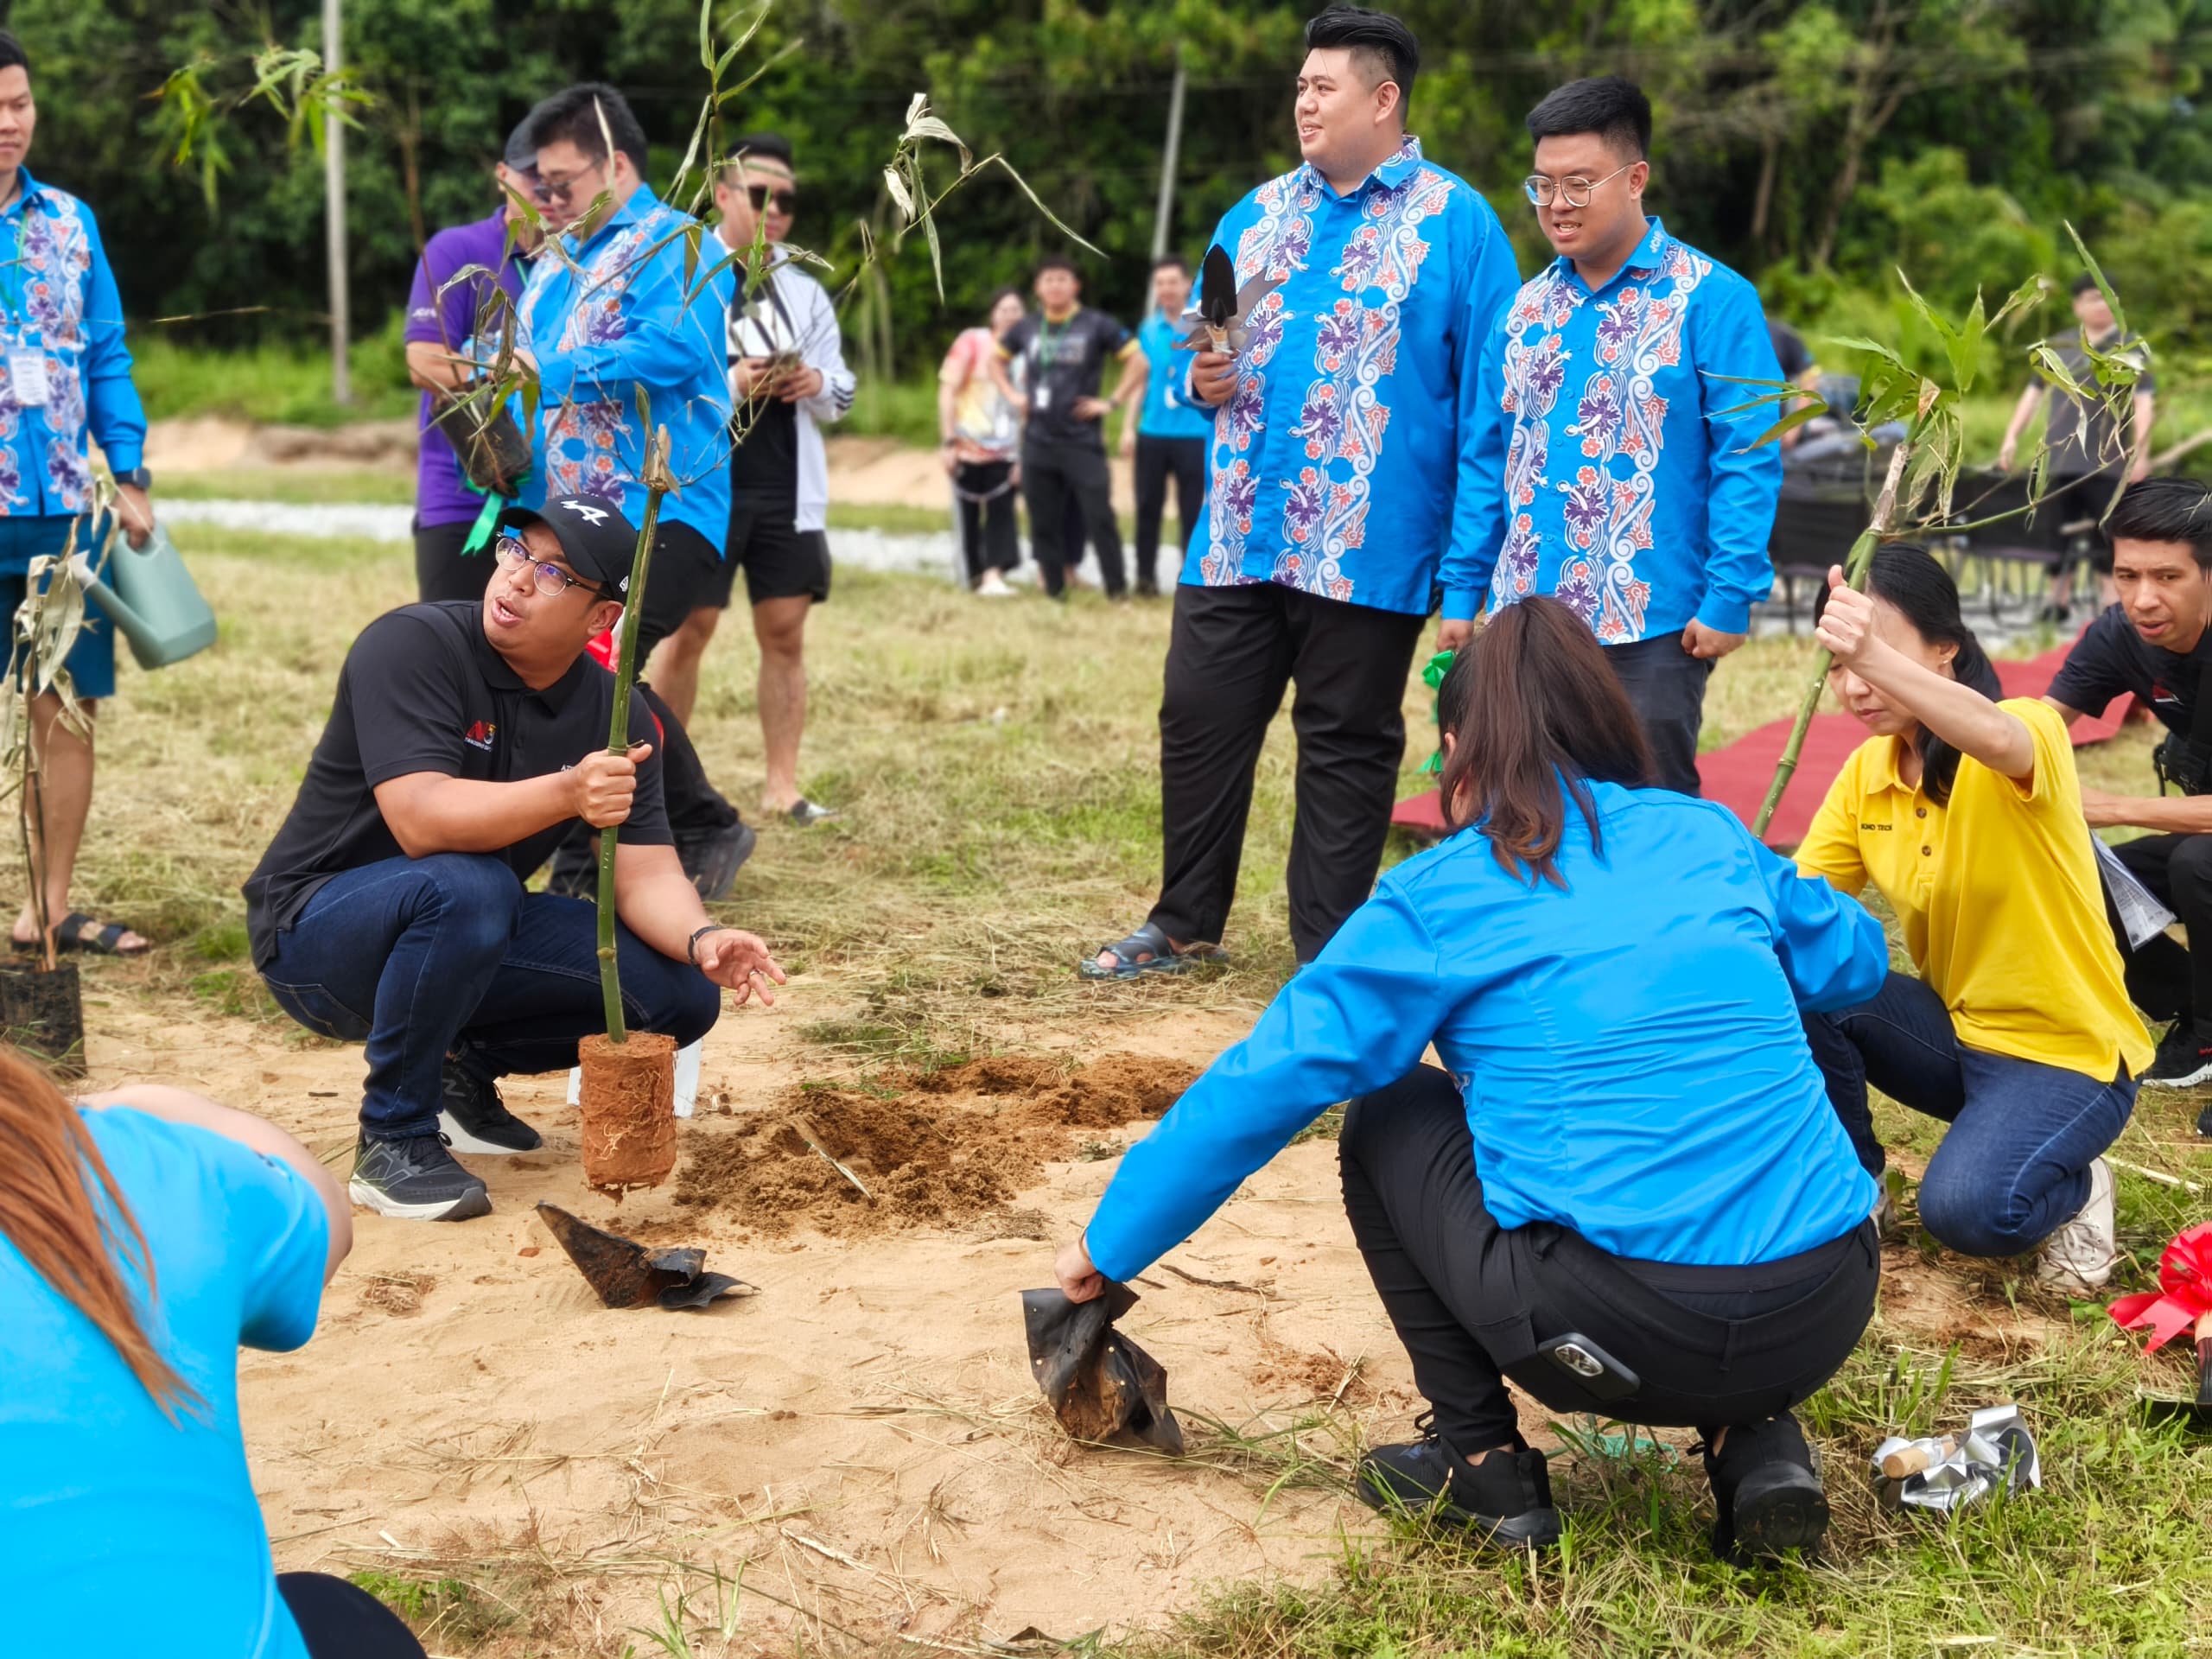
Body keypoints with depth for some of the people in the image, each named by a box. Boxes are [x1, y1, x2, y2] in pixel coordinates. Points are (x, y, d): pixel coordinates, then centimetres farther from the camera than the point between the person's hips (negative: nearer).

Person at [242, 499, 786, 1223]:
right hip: (316, 932, -6)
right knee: (466, 887, -38)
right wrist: (565, 794, -49)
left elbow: (647, 874, -8)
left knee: (681, 992, -10)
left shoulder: (617, 715, -3)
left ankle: (466, 1068, 12)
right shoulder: (412, 645, -21)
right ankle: (393, 1138, -18)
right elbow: (421, 820, -34)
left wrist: (702, 940, -30)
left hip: (472, 943, 6)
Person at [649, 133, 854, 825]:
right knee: (687, 632, 1)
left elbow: (841, 396, 13)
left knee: (785, 634, 4)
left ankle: (782, 786, 9)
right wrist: (727, 383, -23)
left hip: (787, 488, 4)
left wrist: (818, 385, -10)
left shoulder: (805, 290, 14)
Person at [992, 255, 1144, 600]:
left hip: (1082, 441, -4)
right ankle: (1054, 591, 17)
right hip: (1037, 441, 4)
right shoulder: (1027, 328, 9)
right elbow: (996, 359, 25)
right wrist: (1011, 394, 11)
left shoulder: (1096, 325, -4)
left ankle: (1118, 591, -3)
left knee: (1099, 517, -9)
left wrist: (1112, 401, -9)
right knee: (1043, 521, 7)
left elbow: (1138, 361, -4)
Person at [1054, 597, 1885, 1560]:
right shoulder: (1713, 840, 14)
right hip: (1827, 1319, 4)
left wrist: (1108, 1246, 15)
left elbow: (1265, 1083, 5)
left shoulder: (1444, 897, 3)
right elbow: (1855, 958, 31)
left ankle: (1482, 1461, 17)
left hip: (1621, 1330, -4)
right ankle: (1756, 1443, 16)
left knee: (1388, 1119, 19)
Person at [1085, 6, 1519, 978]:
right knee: (1198, 723, 7)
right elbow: (1202, 336, 24)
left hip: (1365, 553, -5)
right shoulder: (1256, 215, 13)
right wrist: (1202, 379, -1)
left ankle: (1328, 954, 16)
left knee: (1346, 748, 5)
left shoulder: (1455, 224, -2)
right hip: (1237, 536, 5)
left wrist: (1471, 552, -11)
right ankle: (1186, 926, 23)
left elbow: (1487, 397, -5)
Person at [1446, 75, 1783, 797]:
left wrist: (1730, 596, -16)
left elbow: (1747, 459, -9)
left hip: (1652, 625, -5)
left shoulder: (1711, 300, -5)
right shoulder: (1527, 309, 12)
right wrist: (1463, 589, 10)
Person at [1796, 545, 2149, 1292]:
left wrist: (1876, 657, -65)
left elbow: (1997, 739, -46)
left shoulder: (2030, 731, -20)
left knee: (1966, 1210, -31)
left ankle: (2074, 1187, 5)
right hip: (1954, 1028, 6)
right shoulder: (1865, 773, 0)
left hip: (2063, 1053, -6)